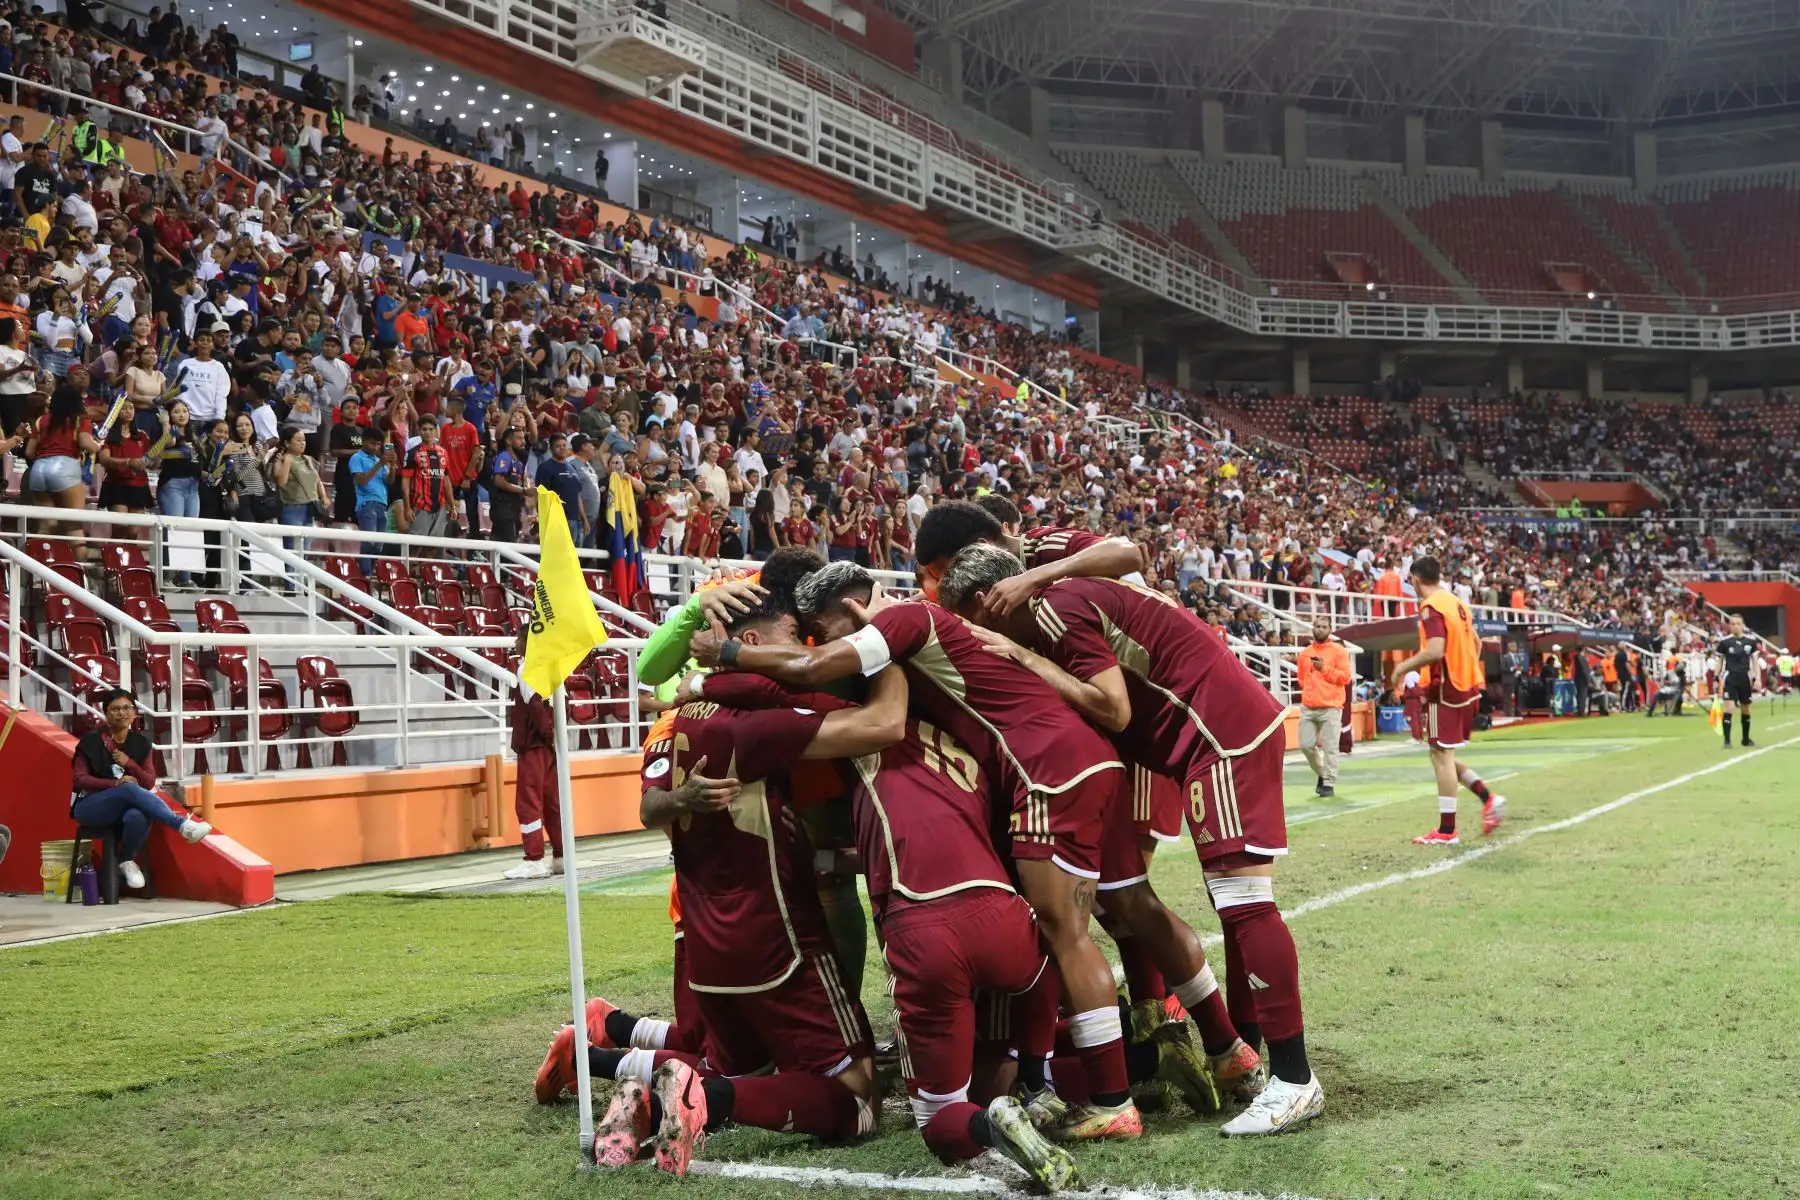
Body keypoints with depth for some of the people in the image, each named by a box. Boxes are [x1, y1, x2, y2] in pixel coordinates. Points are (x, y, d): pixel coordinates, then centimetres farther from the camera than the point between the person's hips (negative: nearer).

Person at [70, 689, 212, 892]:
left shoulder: (140, 743, 7)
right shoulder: (92, 741, -4)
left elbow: (150, 783, 3)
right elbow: (80, 779, -8)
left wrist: (130, 764, -14)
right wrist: (115, 783, -21)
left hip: (125, 807, 3)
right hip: (89, 806, -3)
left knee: (138, 817, -35)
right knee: (130, 789, -34)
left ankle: (127, 861, -7)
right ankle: (182, 825, -41)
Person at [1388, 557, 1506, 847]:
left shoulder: (1431, 607, -14)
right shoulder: (1456, 603, 13)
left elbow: (1435, 651, -25)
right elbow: (1476, 643, 20)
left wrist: (1404, 666, -13)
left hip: (1445, 689, -9)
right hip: (1467, 687, 9)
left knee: (1442, 756, -5)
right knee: (1444, 756, 17)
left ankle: (1446, 831, -3)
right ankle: (1489, 799, 5)